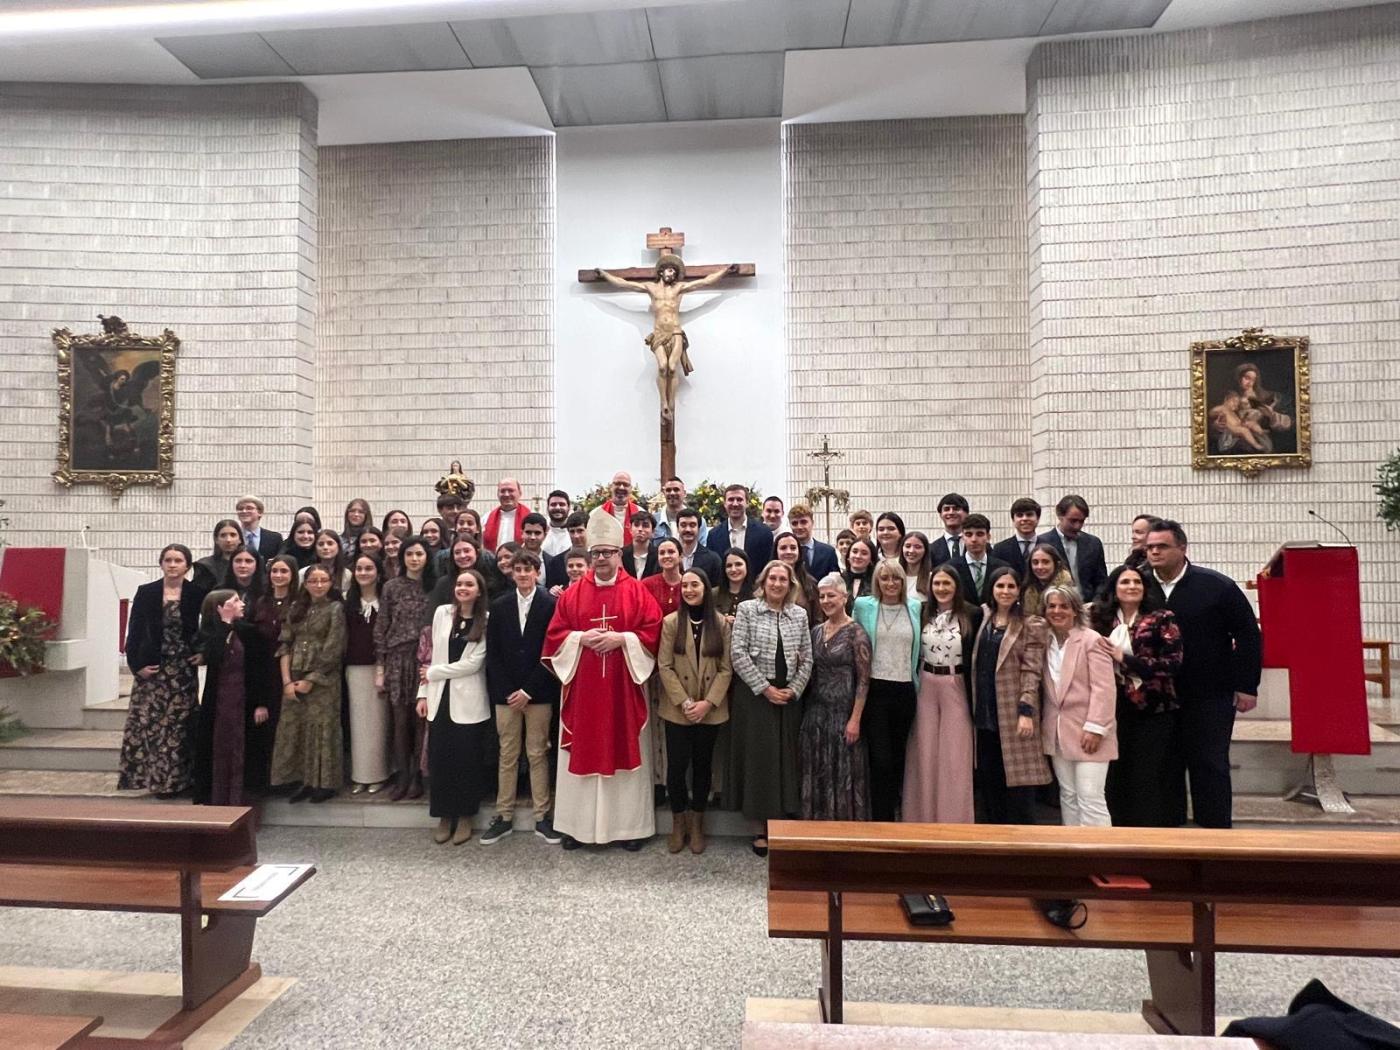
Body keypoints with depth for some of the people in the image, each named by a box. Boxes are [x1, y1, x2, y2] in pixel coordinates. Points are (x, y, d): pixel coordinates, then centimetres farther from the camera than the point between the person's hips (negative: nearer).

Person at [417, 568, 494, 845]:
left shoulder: (486, 621, -5)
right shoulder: (442, 613, 6)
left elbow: (472, 663, -10)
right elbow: (432, 654, 9)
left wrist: (432, 673, -6)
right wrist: (423, 692, 5)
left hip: (468, 701, -3)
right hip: (440, 697, 3)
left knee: (467, 759, 3)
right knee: (439, 758, 6)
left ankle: (464, 818, 19)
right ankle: (444, 816, 21)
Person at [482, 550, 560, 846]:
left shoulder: (551, 604, -4)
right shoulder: (499, 606, 7)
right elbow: (493, 653, 5)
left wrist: (528, 690, -9)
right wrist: (507, 691, -4)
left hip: (538, 693, -2)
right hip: (505, 692, 2)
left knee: (538, 754, 5)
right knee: (507, 755, 8)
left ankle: (542, 816, 14)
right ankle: (504, 816, 18)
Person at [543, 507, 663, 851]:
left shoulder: (637, 591, 0)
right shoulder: (572, 593, 6)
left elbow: (653, 632, -5)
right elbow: (555, 634, 4)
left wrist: (621, 638, -17)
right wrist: (581, 638, -13)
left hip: (623, 688, -2)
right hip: (581, 687, 2)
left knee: (624, 750, 5)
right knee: (582, 752, 7)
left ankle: (630, 825, 16)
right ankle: (578, 824, 19)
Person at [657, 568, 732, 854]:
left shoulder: (721, 624, 0)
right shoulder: (670, 622, -3)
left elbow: (726, 669, -2)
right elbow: (664, 667, -6)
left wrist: (708, 703, -12)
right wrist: (684, 702, -13)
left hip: (711, 710, 1)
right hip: (677, 710, -1)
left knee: (703, 765, 10)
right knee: (676, 766, 3)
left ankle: (697, 824, 25)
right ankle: (679, 823, 21)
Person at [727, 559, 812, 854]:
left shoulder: (800, 615, 7)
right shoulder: (747, 609, -4)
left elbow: (807, 659, 8)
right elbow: (738, 654, -10)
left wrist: (794, 689, -5)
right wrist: (765, 688, -12)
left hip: (789, 695, 3)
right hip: (755, 694, -3)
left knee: (786, 757, 7)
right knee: (758, 756, 1)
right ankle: (763, 827, 13)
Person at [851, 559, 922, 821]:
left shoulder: (915, 608, 6)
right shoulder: (863, 605, 0)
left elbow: (917, 649, 15)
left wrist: (918, 683, 10)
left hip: (905, 690, 3)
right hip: (875, 689, -3)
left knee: (898, 757, 11)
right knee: (881, 759, -5)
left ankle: (891, 814, 25)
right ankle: (881, 819, 6)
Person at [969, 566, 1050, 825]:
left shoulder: (1030, 625, -3)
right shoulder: (984, 620, 12)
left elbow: (1032, 671, -9)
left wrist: (1026, 711, -17)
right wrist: (974, 709, 10)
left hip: (1013, 714, -5)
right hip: (984, 713, 5)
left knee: (1017, 784, -1)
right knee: (987, 782, 10)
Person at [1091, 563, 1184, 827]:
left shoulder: (1162, 618, -2)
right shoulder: (1103, 621, 8)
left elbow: (1174, 661, -12)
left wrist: (1126, 659, -15)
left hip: (1154, 711, -3)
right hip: (1116, 711, 4)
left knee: (1153, 779, 1)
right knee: (1119, 778, 9)